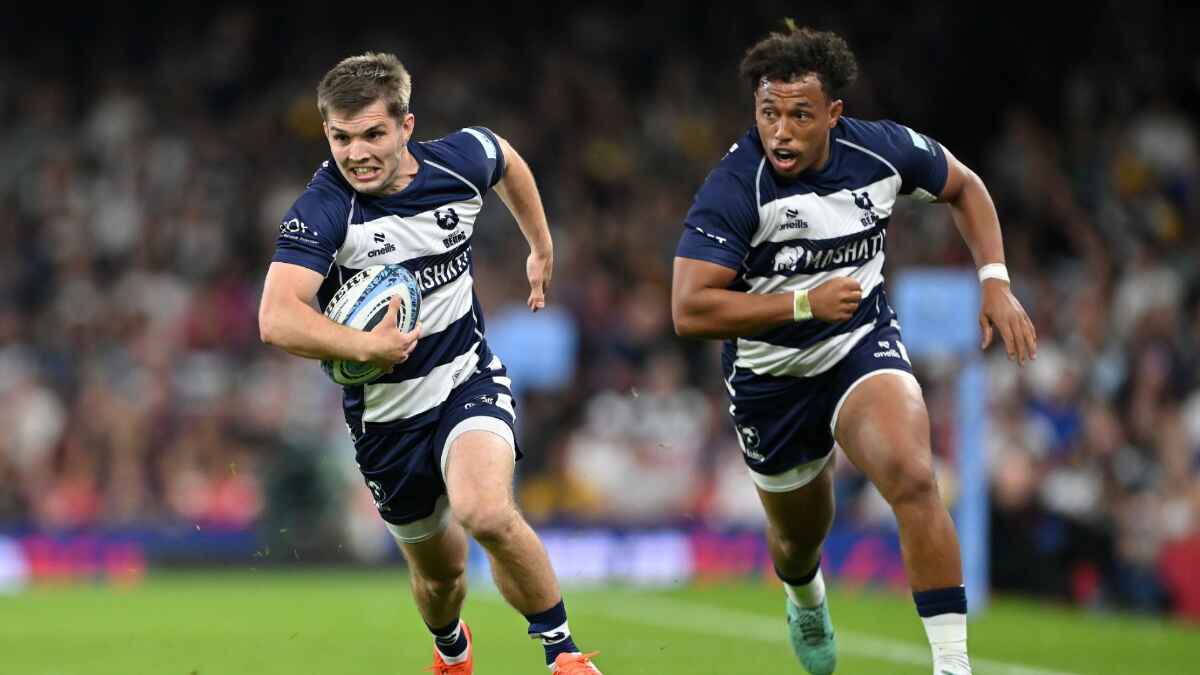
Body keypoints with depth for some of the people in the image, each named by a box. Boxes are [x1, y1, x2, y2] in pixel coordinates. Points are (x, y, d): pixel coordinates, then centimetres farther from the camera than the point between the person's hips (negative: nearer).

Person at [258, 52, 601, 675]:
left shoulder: (461, 160, -11)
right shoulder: (321, 212, -22)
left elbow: (507, 159, 16)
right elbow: (277, 320, -36)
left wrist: (541, 249, 25)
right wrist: (365, 346, -48)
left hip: (469, 379, 0)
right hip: (385, 409, 0)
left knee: (485, 512, -30)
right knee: (438, 571, 16)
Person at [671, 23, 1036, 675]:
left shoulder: (882, 150, -14)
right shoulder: (734, 187, -26)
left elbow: (963, 186, 9)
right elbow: (689, 311, -31)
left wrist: (995, 281, -2)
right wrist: (806, 304, -33)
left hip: (864, 345, 1)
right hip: (771, 372, -1)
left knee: (913, 478, -28)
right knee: (800, 536, 18)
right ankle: (805, 599, 58)